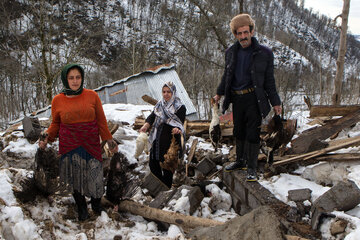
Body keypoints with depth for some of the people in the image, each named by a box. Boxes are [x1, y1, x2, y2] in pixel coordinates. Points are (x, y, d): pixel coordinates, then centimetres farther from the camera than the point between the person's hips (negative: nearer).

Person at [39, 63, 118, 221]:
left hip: (91, 143, 0)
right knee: (74, 178, 5)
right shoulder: (58, 100, -1)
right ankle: (81, 208, 29)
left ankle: (96, 204, 31)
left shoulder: (92, 96, -2)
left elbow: (101, 120, 6)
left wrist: (108, 140, 6)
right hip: (69, 145, 0)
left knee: (94, 176, 2)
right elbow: (55, 123, 12)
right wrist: (47, 138, -3)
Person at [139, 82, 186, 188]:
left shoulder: (180, 107, -6)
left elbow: (180, 123, -13)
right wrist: (146, 125, -16)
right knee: (153, 164, 11)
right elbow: (152, 116, 4)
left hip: (170, 142, -6)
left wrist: (177, 130, -36)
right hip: (157, 141, 6)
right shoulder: (159, 104, 12)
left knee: (167, 167, 2)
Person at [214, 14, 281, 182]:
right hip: (237, 98, 5)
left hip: (254, 99, -4)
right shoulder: (231, 52, 7)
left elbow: (269, 80, 0)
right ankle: (240, 161, 33)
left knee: (252, 134, -3)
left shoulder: (264, 53, -5)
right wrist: (219, 93, 19)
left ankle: (251, 168, 9)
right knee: (239, 132, 16)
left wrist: (275, 102, -1)